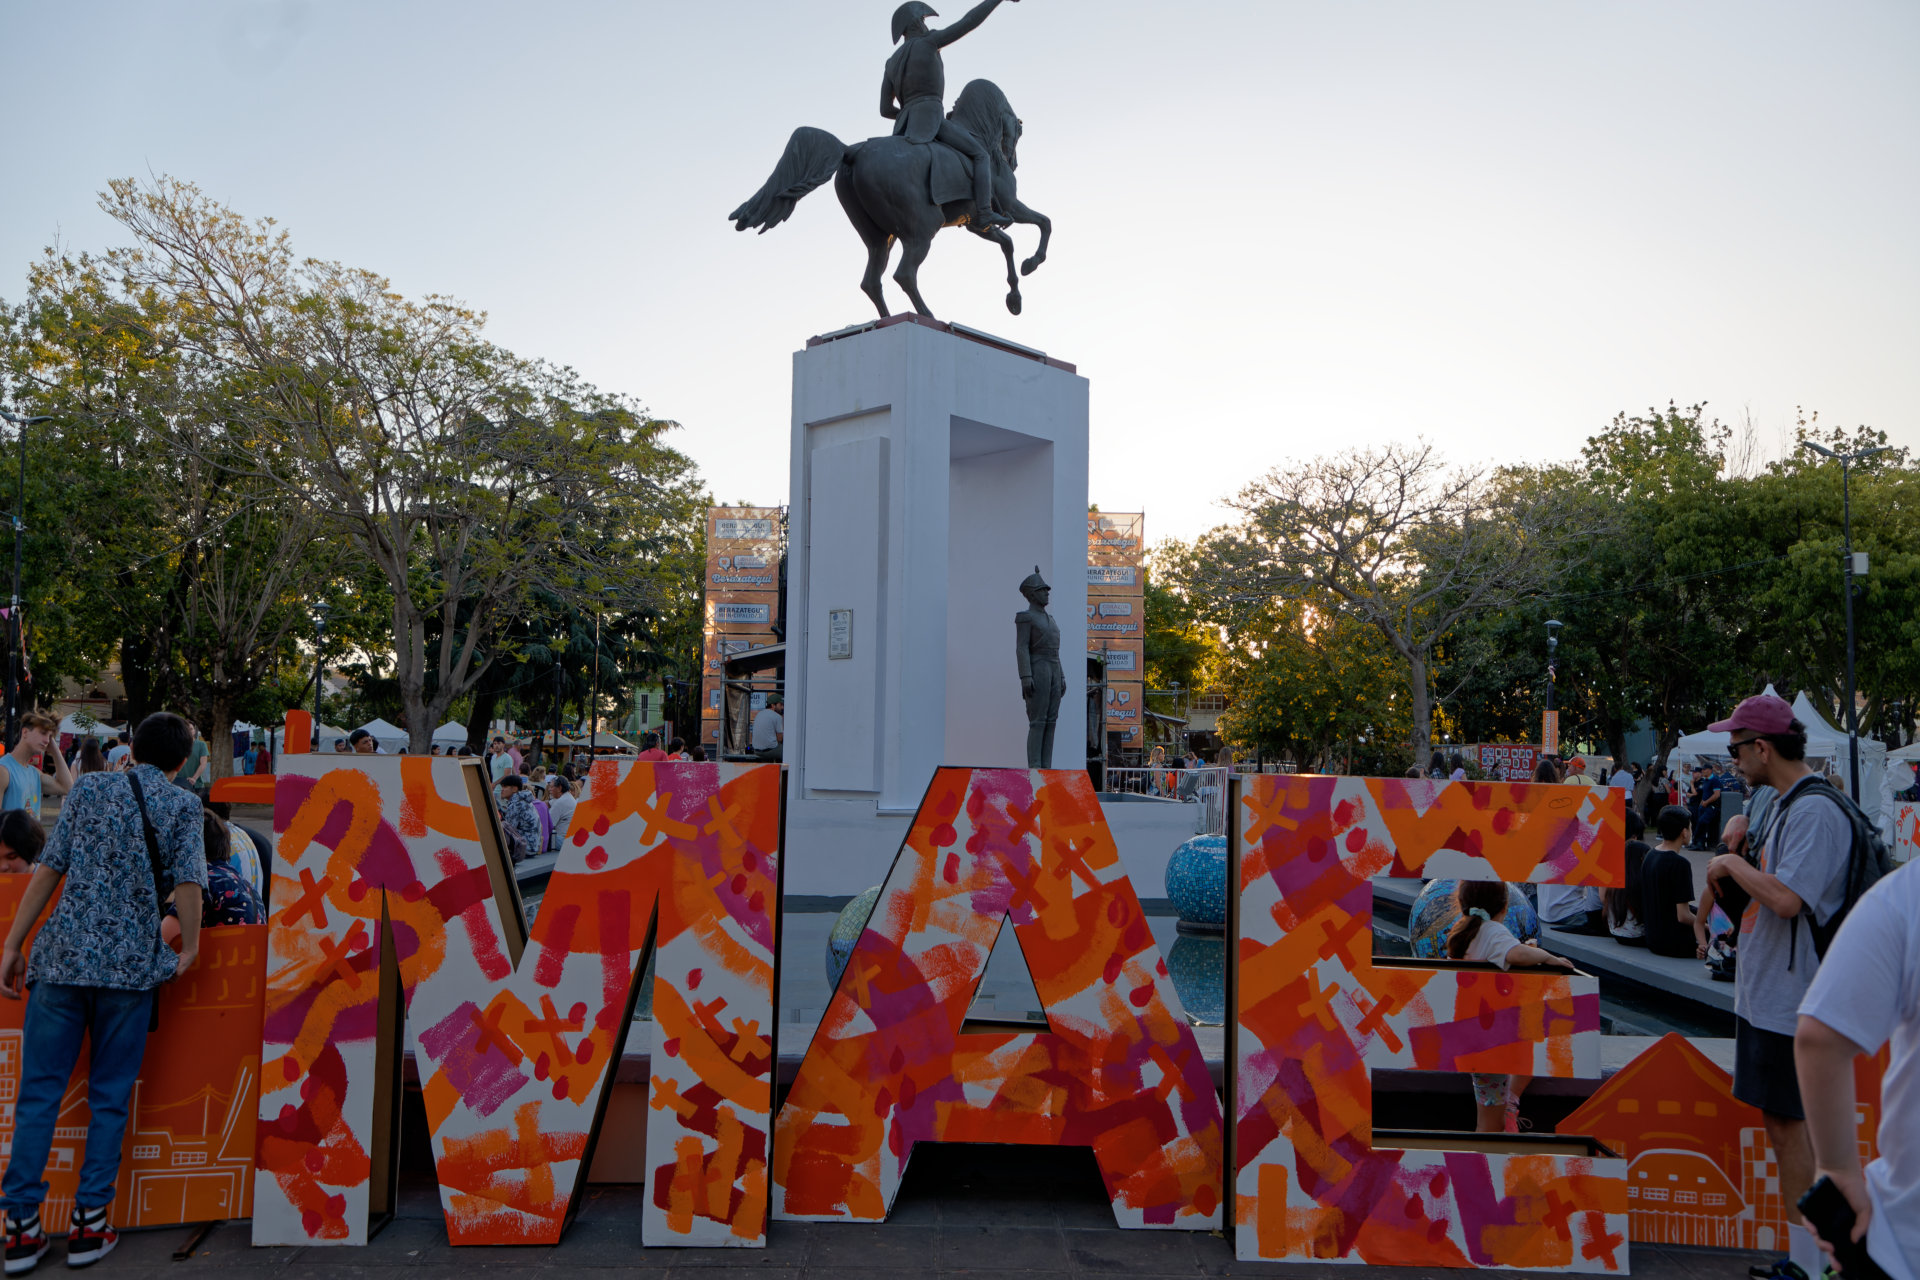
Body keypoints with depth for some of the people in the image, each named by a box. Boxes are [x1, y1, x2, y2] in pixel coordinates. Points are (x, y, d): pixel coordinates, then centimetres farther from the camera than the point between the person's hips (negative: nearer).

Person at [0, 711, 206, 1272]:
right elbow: (187, 881, -8)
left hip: (63, 954, 1)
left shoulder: (89, 788, 7)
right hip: (132, 966, -1)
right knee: (110, 1097, 10)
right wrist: (189, 948, 4)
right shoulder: (182, 805, 1)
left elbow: (50, 868, 4)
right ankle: (90, 1223, 13)